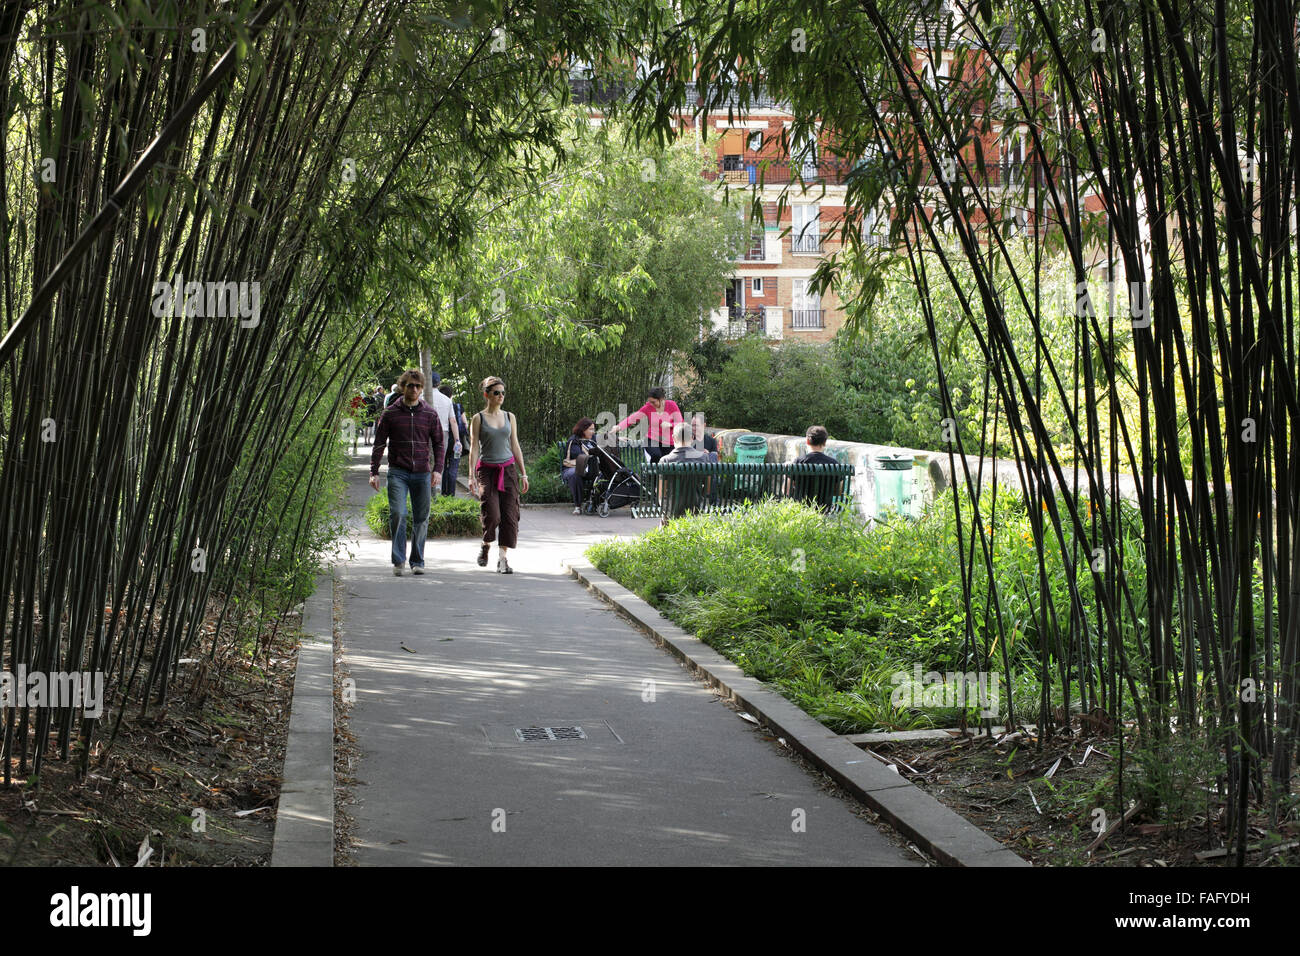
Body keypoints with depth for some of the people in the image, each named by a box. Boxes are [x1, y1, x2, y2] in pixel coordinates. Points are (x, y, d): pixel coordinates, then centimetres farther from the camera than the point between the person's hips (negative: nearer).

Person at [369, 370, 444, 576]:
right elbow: (379, 444, 7)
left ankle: (417, 561, 17)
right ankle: (398, 560, -5)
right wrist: (374, 472, 1)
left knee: (421, 518, 5)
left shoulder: (429, 414, 7)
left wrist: (438, 470, -2)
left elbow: (438, 444, 11)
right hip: (398, 472, -2)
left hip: (422, 473, 2)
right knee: (397, 513, -15)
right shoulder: (390, 413, 3)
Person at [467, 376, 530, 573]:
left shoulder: (509, 417, 10)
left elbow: (515, 446, 13)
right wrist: (471, 477, -9)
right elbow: (474, 448, -2)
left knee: (510, 514, -5)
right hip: (487, 470, -3)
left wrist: (523, 474, 9)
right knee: (492, 514, -14)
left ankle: (502, 558, 1)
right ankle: (485, 546, 15)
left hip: (508, 469, 3)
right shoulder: (478, 419, -1)